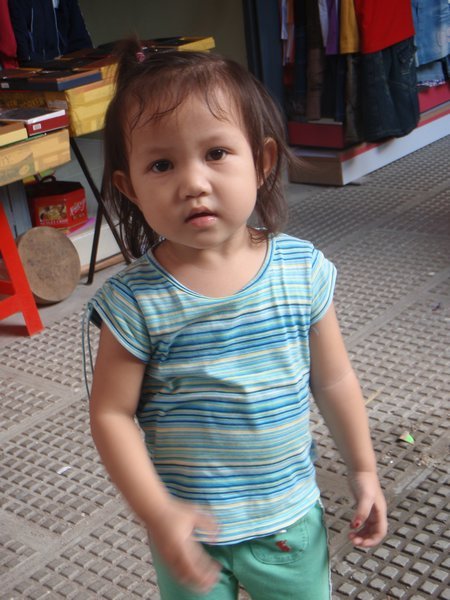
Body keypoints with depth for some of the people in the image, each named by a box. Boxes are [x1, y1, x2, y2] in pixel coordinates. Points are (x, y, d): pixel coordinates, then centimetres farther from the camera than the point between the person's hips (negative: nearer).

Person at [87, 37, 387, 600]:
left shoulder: (303, 269, -13)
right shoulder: (136, 301, -20)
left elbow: (333, 381, -1)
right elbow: (111, 414, -13)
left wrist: (363, 470, 7)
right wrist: (157, 513, -21)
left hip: (291, 515, 2)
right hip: (189, 529, -2)